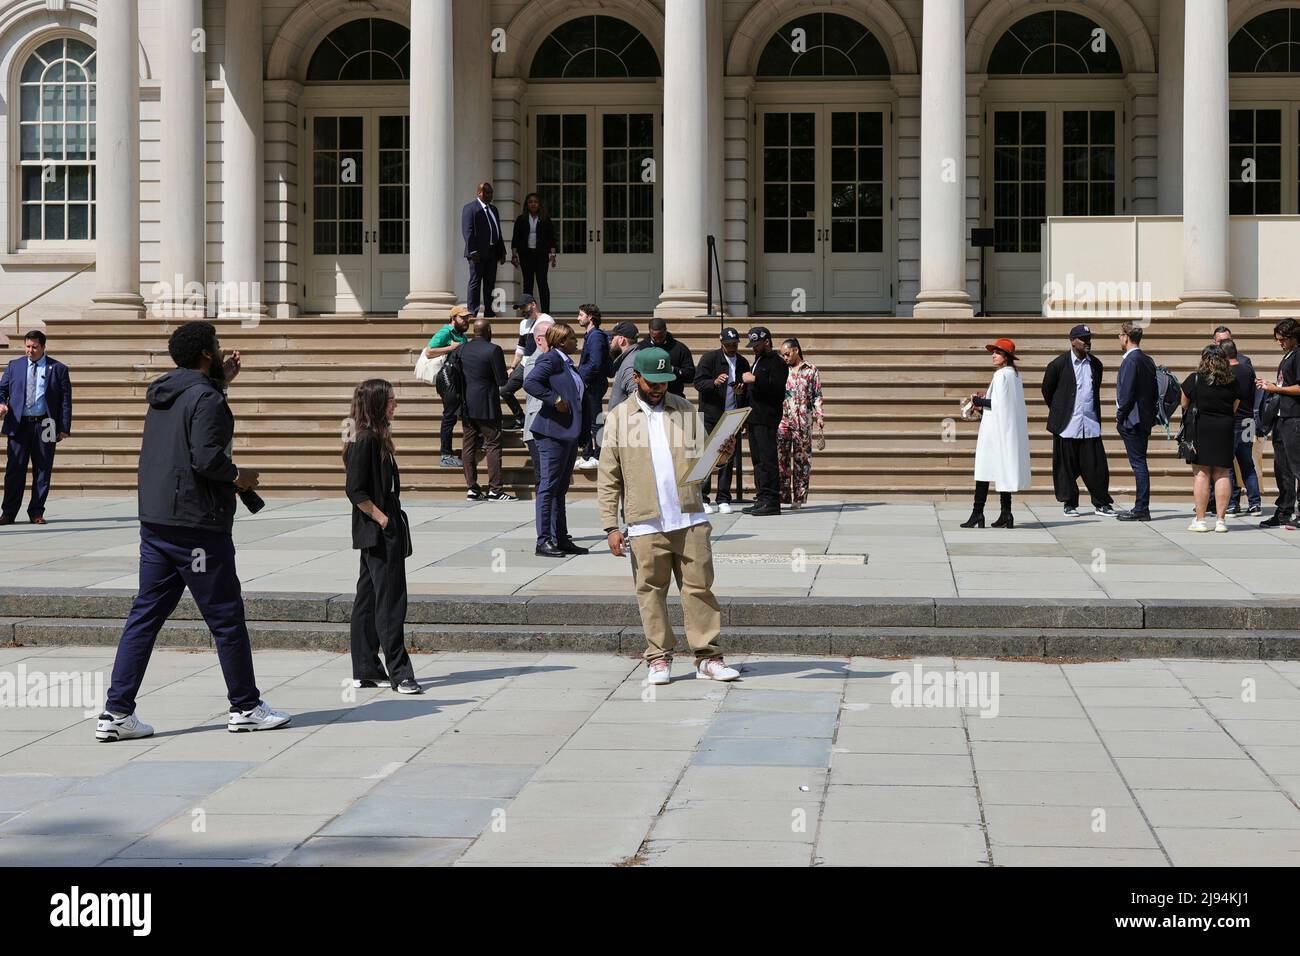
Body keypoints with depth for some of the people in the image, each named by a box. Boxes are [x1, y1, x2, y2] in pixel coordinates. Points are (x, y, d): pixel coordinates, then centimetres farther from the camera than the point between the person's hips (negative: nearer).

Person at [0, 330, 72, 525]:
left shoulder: (58, 369, 4)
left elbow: (66, 400, 3)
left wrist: (64, 428, -4)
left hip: (45, 426, -1)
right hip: (18, 425, 1)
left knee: (42, 470, 3)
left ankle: (36, 512, 12)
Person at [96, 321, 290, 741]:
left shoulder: (164, 392, 13)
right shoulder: (206, 397, -13)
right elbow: (206, 455, -23)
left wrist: (221, 382, 26)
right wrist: (239, 476, -6)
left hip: (154, 521, 8)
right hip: (197, 524, -8)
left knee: (145, 614, 7)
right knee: (226, 617, 4)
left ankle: (116, 713, 2)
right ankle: (246, 707, 15)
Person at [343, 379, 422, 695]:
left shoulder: (377, 438, 14)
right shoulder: (365, 440, -15)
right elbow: (355, 490, -19)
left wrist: (392, 520, 13)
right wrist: (382, 519, -17)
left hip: (380, 533, 10)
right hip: (377, 534, -10)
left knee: (368, 599, 12)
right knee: (390, 601, -8)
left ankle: (366, 670, 17)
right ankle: (399, 674, -6)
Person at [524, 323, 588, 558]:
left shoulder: (567, 362, 17)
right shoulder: (551, 359, -11)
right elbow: (529, 382, -25)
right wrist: (554, 399, -23)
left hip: (569, 433, 10)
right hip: (553, 432, -10)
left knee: (561, 488, 13)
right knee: (548, 486, -6)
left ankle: (561, 539, 19)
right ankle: (543, 541, -4)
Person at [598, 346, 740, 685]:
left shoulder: (684, 410, 12)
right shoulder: (619, 418, 6)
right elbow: (608, 479, 4)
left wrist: (720, 454, -13)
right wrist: (611, 526, -3)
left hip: (690, 518, 1)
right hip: (645, 523, -1)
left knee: (699, 587, 1)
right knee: (651, 592, 4)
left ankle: (707, 657, 4)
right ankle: (659, 658, 14)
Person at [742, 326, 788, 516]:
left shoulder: (776, 363, -8)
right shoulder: (757, 361, 23)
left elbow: (777, 388, -20)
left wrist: (755, 380, -19)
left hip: (767, 418, -10)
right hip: (755, 419, 10)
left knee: (767, 459, -12)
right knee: (757, 460, 9)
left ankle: (771, 502, -12)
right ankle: (761, 499, 12)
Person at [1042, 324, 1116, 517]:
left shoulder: (1095, 364, 10)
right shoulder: (1059, 364, -4)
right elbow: (1047, 390, 8)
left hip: (1090, 424, 3)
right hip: (1067, 425, -3)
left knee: (1096, 465, 0)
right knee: (1067, 466, 2)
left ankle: (1101, 503, 8)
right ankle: (1070, 503, 12)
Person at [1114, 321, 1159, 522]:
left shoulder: (1131, 360, -14)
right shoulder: (1148, 360, 14)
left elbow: (1127, 392, -19)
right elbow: (1155, 392, 17)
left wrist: (1120, 416, -10)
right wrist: (1150, 416, 19)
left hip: (1132, 420, -9)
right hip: (1145, 419, 9)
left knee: (1138, 464, -7)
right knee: (1140, 464, 12)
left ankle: (1141, 509, -6)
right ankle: (1141, 508, 15)